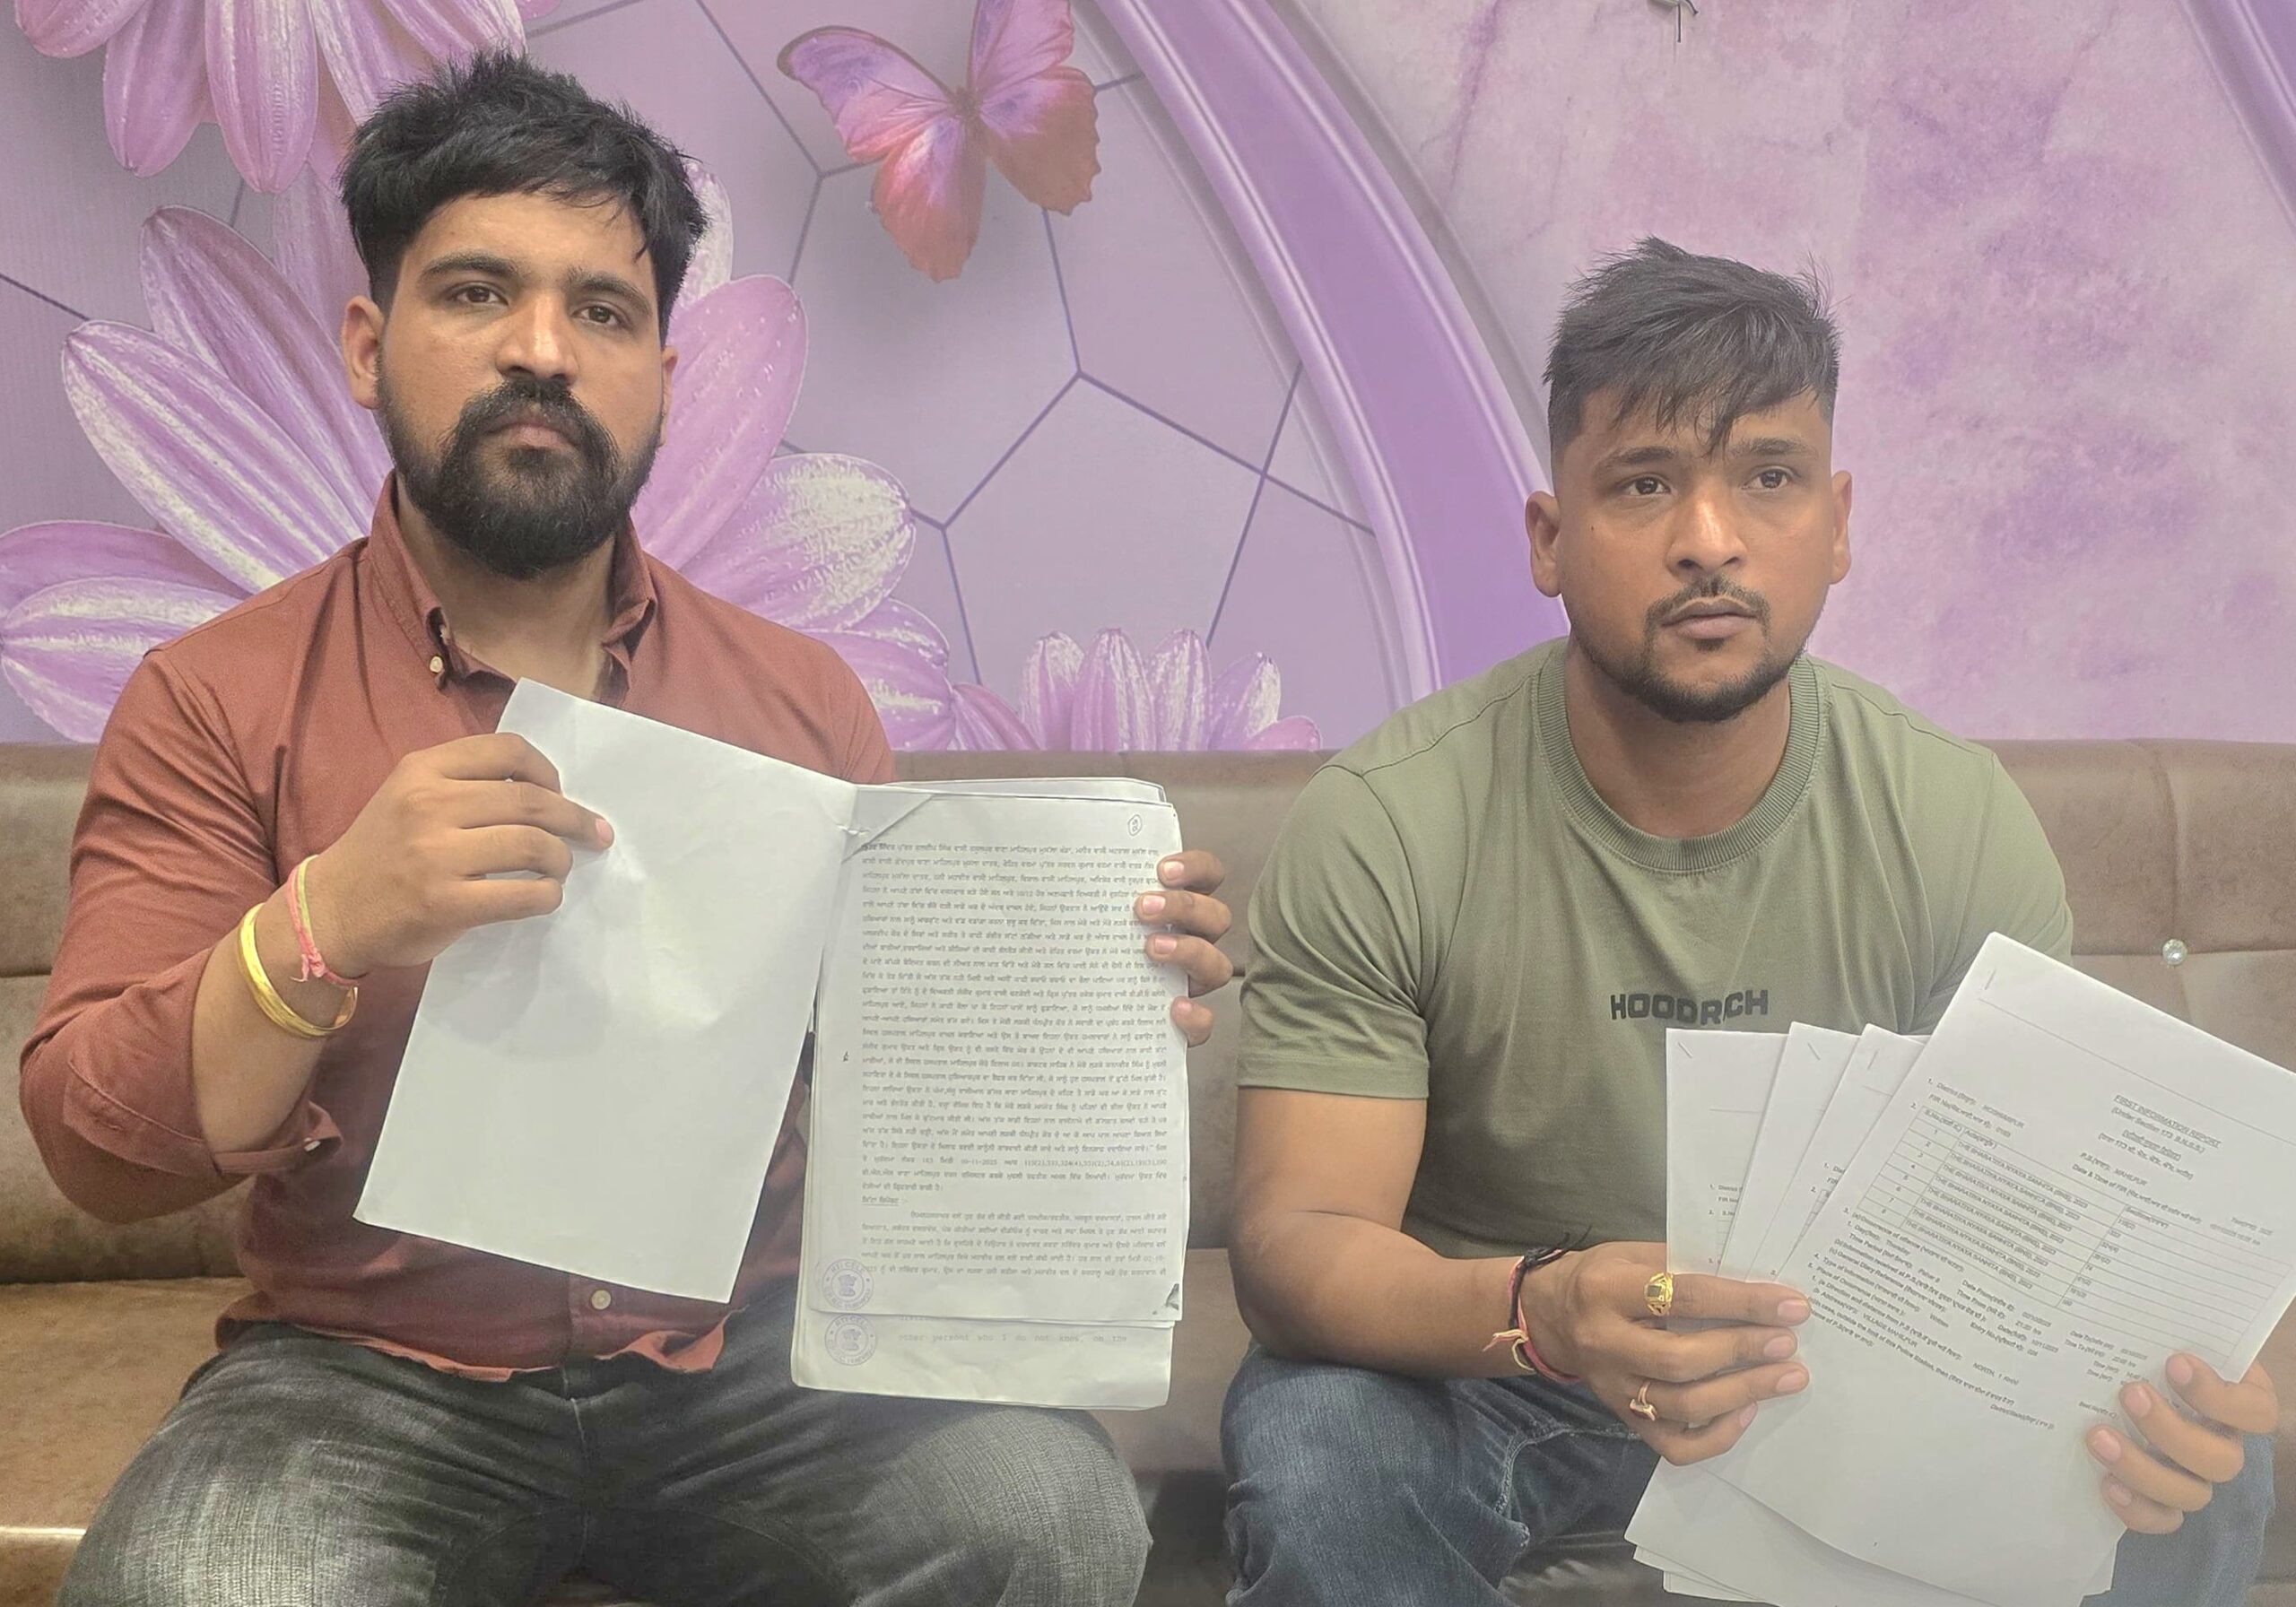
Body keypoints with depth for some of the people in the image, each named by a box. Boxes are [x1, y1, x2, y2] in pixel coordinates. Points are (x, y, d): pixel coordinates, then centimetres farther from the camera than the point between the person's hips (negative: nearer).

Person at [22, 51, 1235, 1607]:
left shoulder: (802, 696, 6)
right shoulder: (217, 702, -1)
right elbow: (97, 1145, -7)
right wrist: (320, 933, -26)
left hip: (758, 1352, 2)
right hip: (374, 1377, -1)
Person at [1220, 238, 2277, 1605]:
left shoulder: (1962, 827, -9)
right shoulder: (1385, 826, -18)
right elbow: (1295, 1237, -23)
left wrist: (2147, 1367, -33)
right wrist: (1538, 1312, -45)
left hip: (1843, 1353, 2)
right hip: (1472, 1360, -2)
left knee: (2206, 1483, -20)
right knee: (1315, 1452, -34)